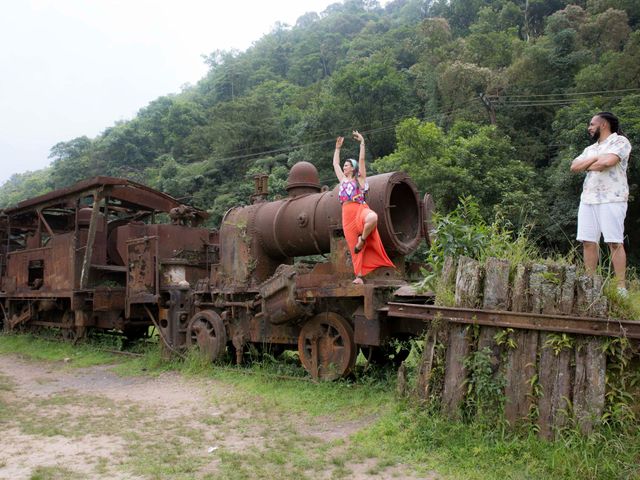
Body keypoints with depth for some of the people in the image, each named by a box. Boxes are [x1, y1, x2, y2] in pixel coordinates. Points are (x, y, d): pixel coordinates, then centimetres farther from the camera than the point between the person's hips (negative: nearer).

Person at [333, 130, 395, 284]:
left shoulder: (359, 179, 11)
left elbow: (362, 159, 3)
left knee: (373, 218, -40)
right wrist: (338, 148, 35)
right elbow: (335, 163, 32)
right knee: (354, 247, -1)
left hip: (360, 209, -4)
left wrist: (362, 142, 3)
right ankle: (359, 276, 0)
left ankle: (363, 239, -18)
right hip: (347, 214, 5)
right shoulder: (343, 180, 24)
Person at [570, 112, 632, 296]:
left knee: (615, 243, -8)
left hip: (611, 199, -7)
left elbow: (607, 162, -16)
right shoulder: (590, 149, 24)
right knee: (588, 242, 2)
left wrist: (587, 166, 3)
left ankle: (621, 287, -7)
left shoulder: (620, 141, 2)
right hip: (588, 199, 7)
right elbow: (574, 166, 10)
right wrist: (595, 159, -3)